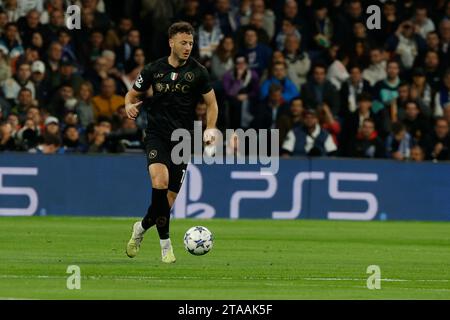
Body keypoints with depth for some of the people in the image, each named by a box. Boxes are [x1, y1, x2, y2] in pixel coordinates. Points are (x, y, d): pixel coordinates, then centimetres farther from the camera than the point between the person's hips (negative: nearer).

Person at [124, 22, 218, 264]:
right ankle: (165, 243, -18)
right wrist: (129, 105, -9)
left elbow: (211, 103, 9)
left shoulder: (198, 72, 1)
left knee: (170, 195, 0)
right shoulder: (154, 69, 2)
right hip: (157, 134, -1)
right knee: (160, 180, -26)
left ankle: (143, 226, 30)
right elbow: (133, 94, 14)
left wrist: (211, 129, -6)